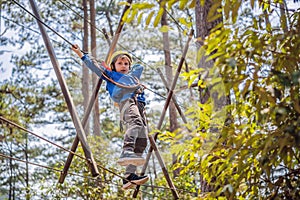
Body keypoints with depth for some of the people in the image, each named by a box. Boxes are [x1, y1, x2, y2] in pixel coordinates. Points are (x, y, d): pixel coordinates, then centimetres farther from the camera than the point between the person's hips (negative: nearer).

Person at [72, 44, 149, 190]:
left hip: (139, 106, 6)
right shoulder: (111, 75, 26)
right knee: (136, 122, -37)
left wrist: (130, 67, 55)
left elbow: (139, 67, 60)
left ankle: (129, 175, -19)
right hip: (127, 101, -6)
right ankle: (126, 152, -58)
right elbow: (94, 66, 22)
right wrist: (81, 54, 19)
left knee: (141, 142, -11)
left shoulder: (133, 76, 42)